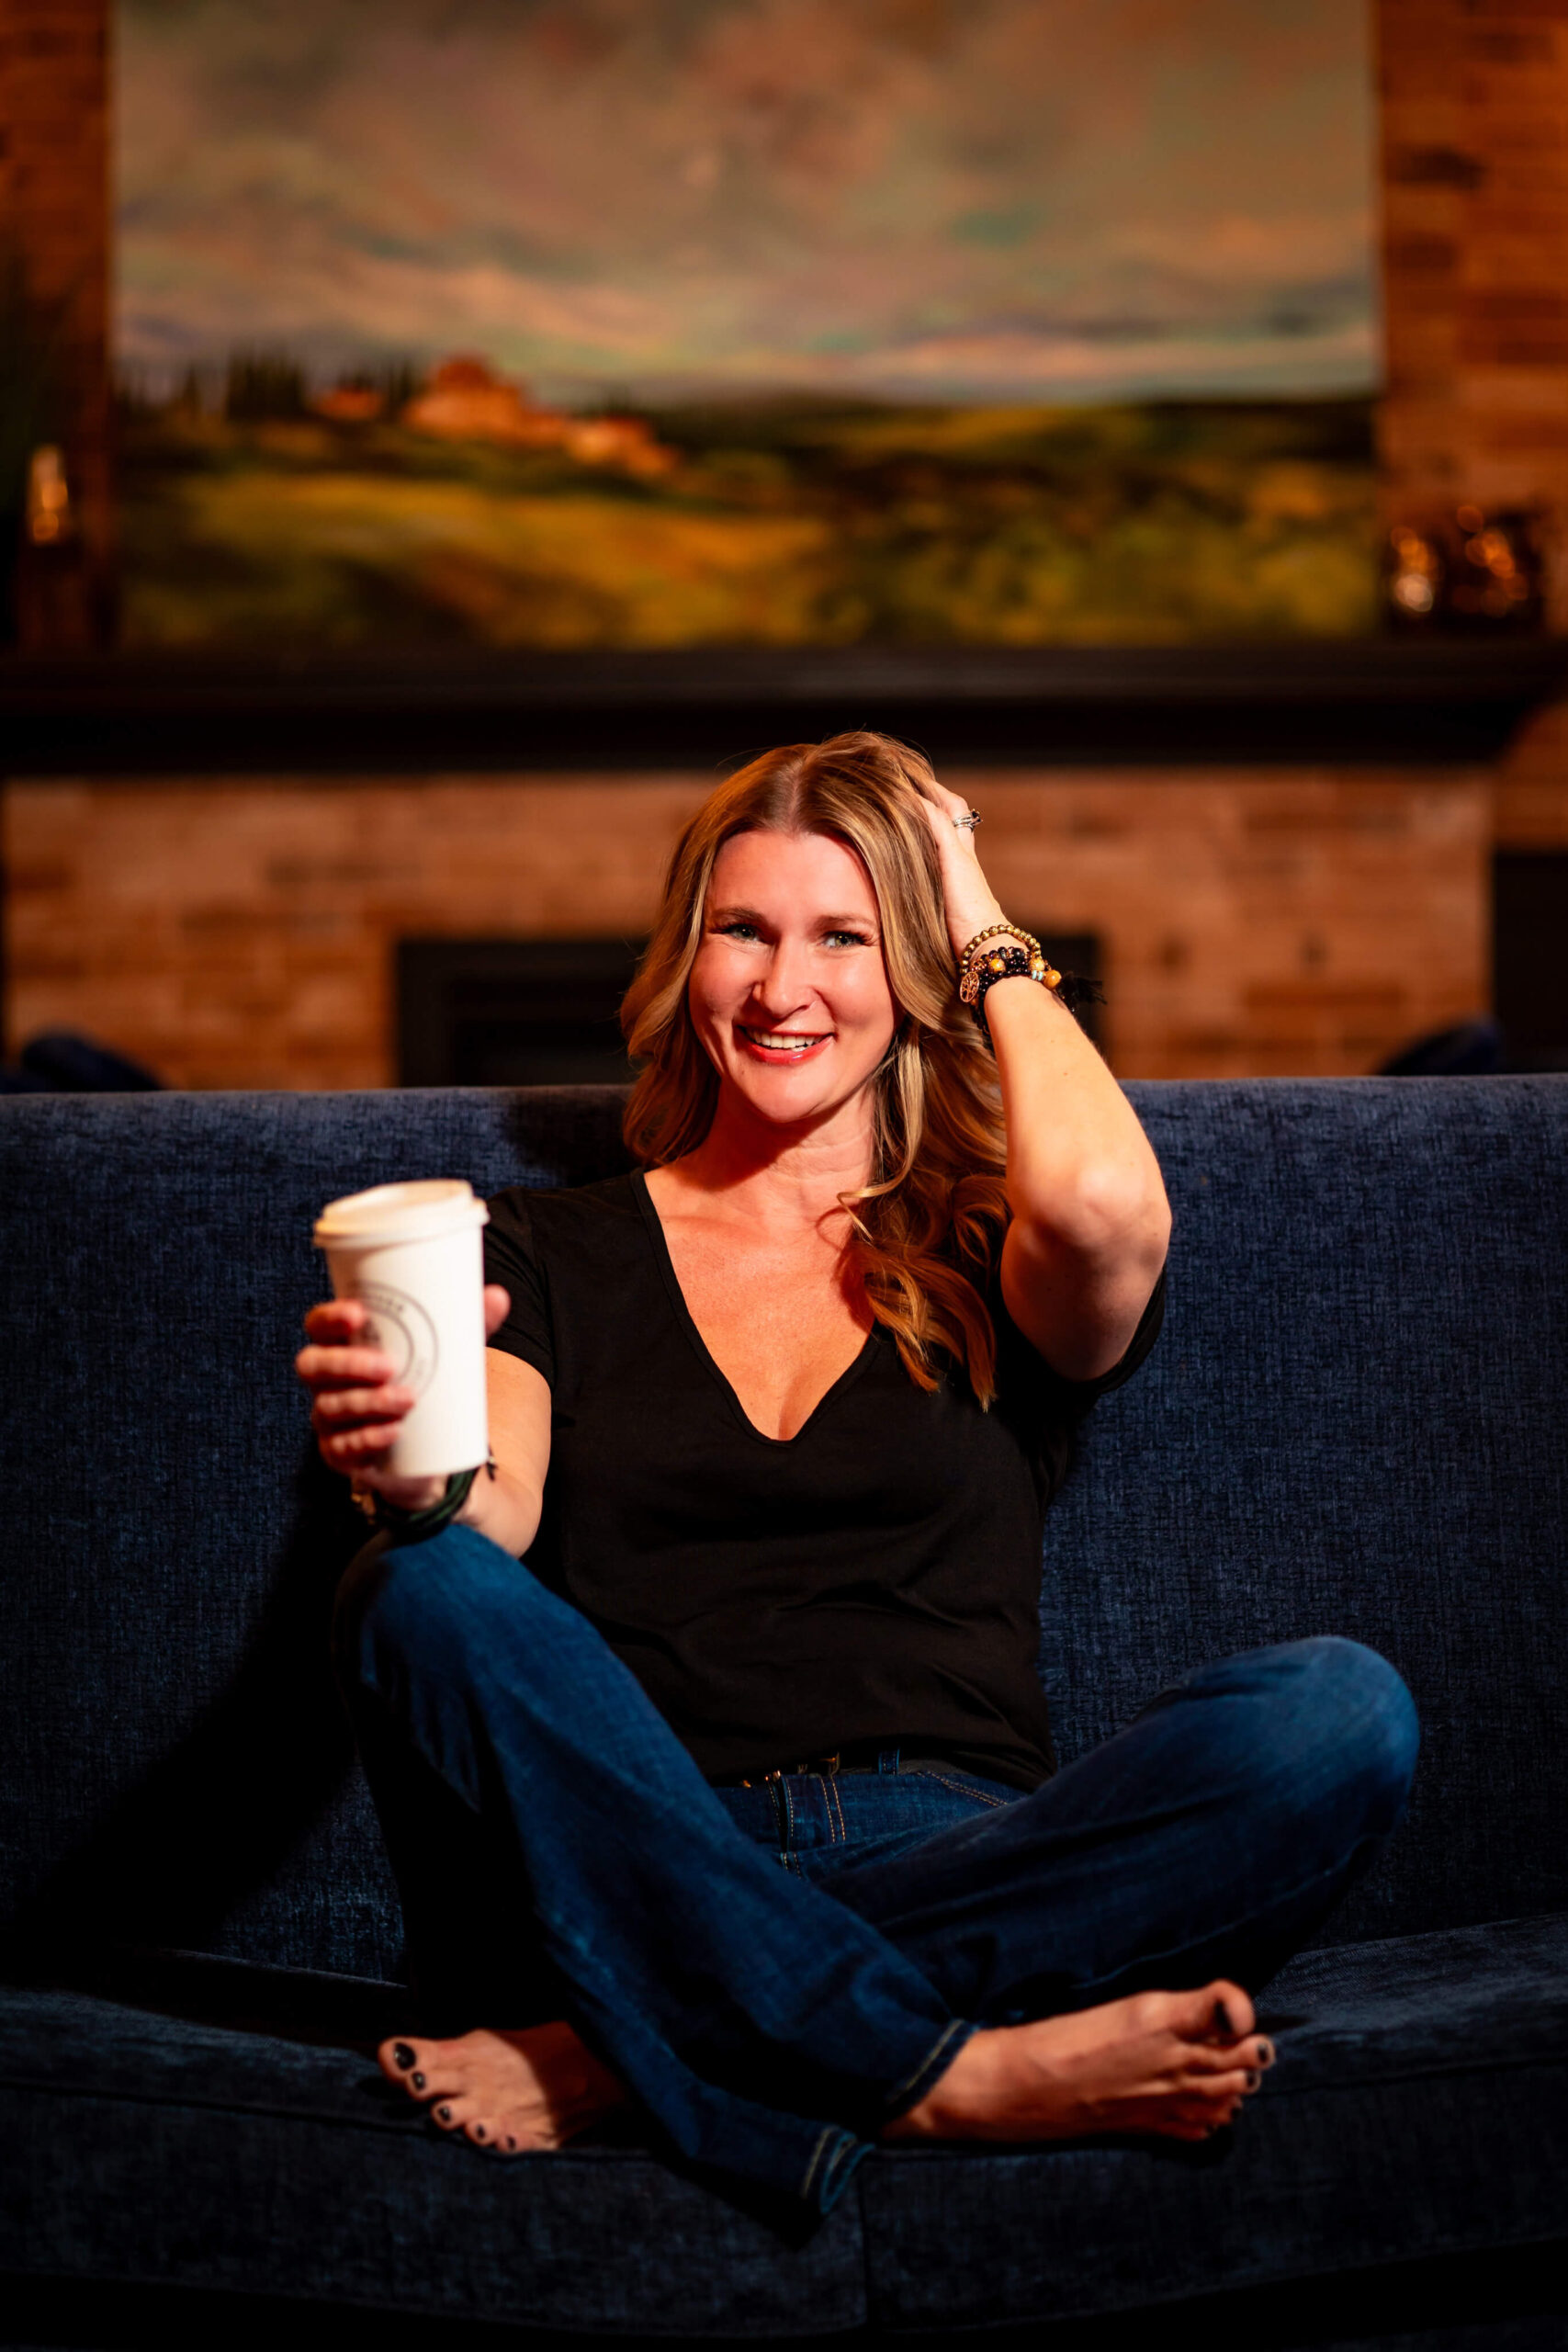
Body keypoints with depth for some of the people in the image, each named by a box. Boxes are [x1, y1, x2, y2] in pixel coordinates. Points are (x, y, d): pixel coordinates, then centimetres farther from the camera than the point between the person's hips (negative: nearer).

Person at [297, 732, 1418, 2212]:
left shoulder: (986, 1260, 15)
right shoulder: (551, 1253, 17)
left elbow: (1106, 1207, -10)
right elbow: (495, 1515, -1)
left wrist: (990, 942, 8)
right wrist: (416, 1474, -27)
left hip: (959, 1871, 1)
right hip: (639, 1882, 0)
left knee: (1341, 1711, -26)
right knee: (426, 1591, -28)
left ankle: (630, 2054, -27)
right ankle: (956, 2079, -32)